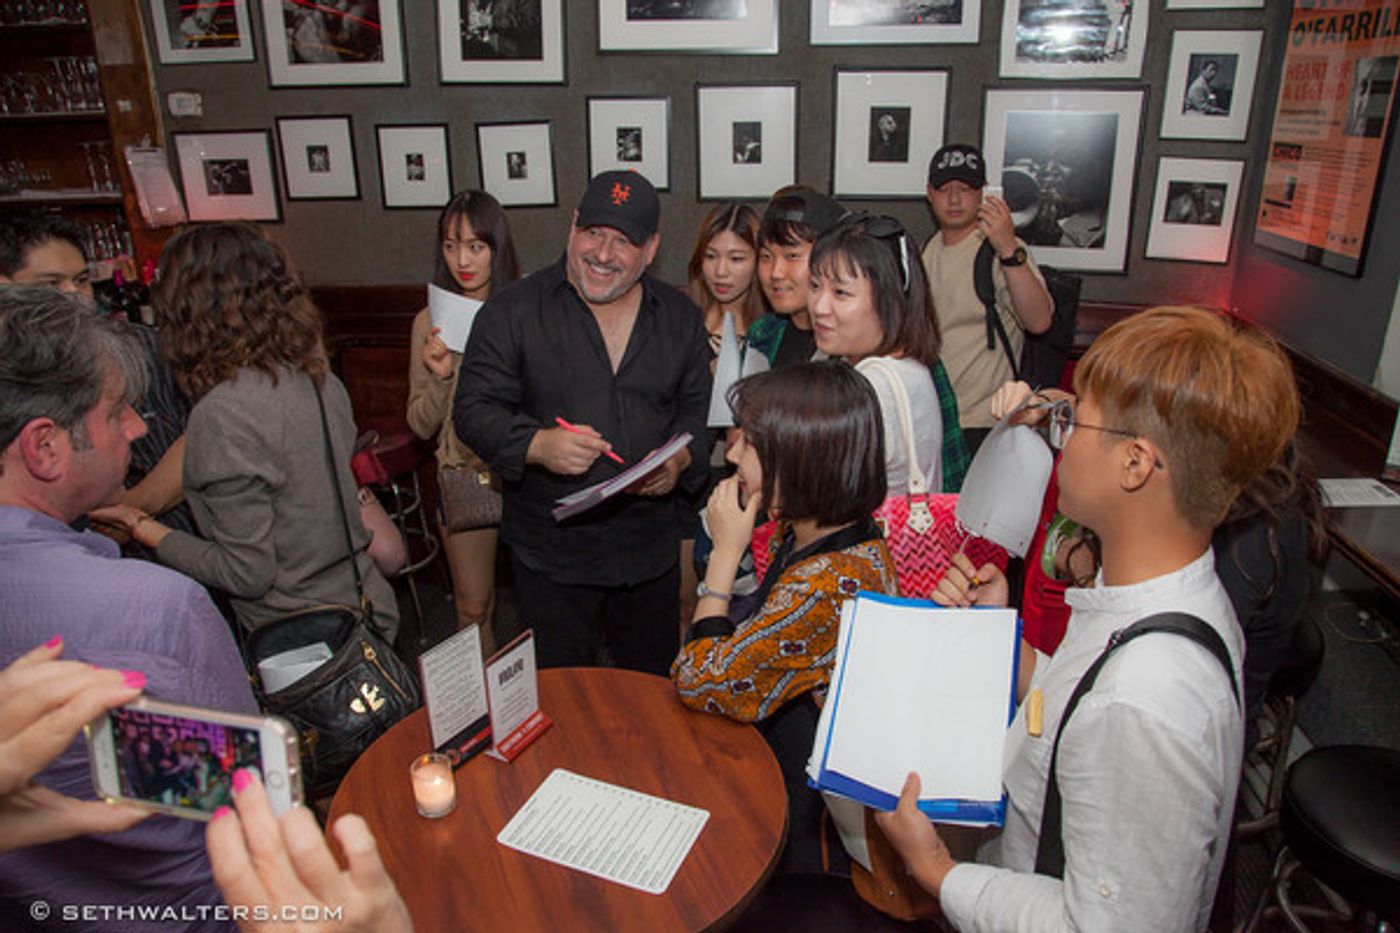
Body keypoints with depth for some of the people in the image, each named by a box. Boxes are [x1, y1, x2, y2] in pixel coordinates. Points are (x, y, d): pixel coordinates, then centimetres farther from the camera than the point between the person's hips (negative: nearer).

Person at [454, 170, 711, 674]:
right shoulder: (514, 310, -5)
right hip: (552, 552, -3)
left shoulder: (680, 317, 6)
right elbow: (475, 409, -6)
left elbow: (697, 408, 10)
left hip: (651, 553, 3)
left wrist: (680, 457, -11)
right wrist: (536, 445, -24)